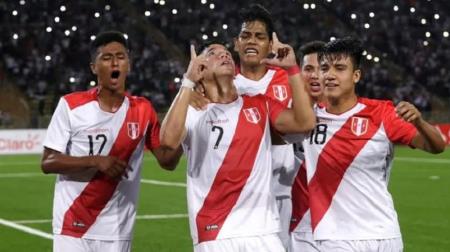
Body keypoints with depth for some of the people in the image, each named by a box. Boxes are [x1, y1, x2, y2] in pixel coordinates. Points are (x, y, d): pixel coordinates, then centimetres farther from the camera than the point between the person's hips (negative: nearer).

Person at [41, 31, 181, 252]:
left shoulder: (142, 110, 4)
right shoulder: (71, 105, -4)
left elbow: (167, 161, 1)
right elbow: (47, 163, -6)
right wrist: (95, 161, -19)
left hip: (117, 232, 3)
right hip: (73, 228, -3)